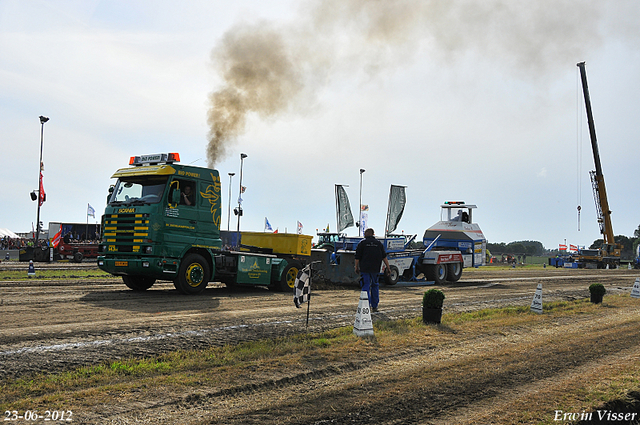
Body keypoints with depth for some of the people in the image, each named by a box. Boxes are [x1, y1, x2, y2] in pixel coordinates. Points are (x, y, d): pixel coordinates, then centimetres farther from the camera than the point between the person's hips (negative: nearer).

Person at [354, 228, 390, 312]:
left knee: (366, 287, -1)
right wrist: (388, 267, 10)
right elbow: (384, 257, 7)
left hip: (365, 268, -3)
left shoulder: (362, 243, -1)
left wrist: (356, 267, 7)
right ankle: (374, 306, 16)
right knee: (375, 286, 14)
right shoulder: (379, 243, 9)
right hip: (375, 269, 3)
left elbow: (357, 257, -2)